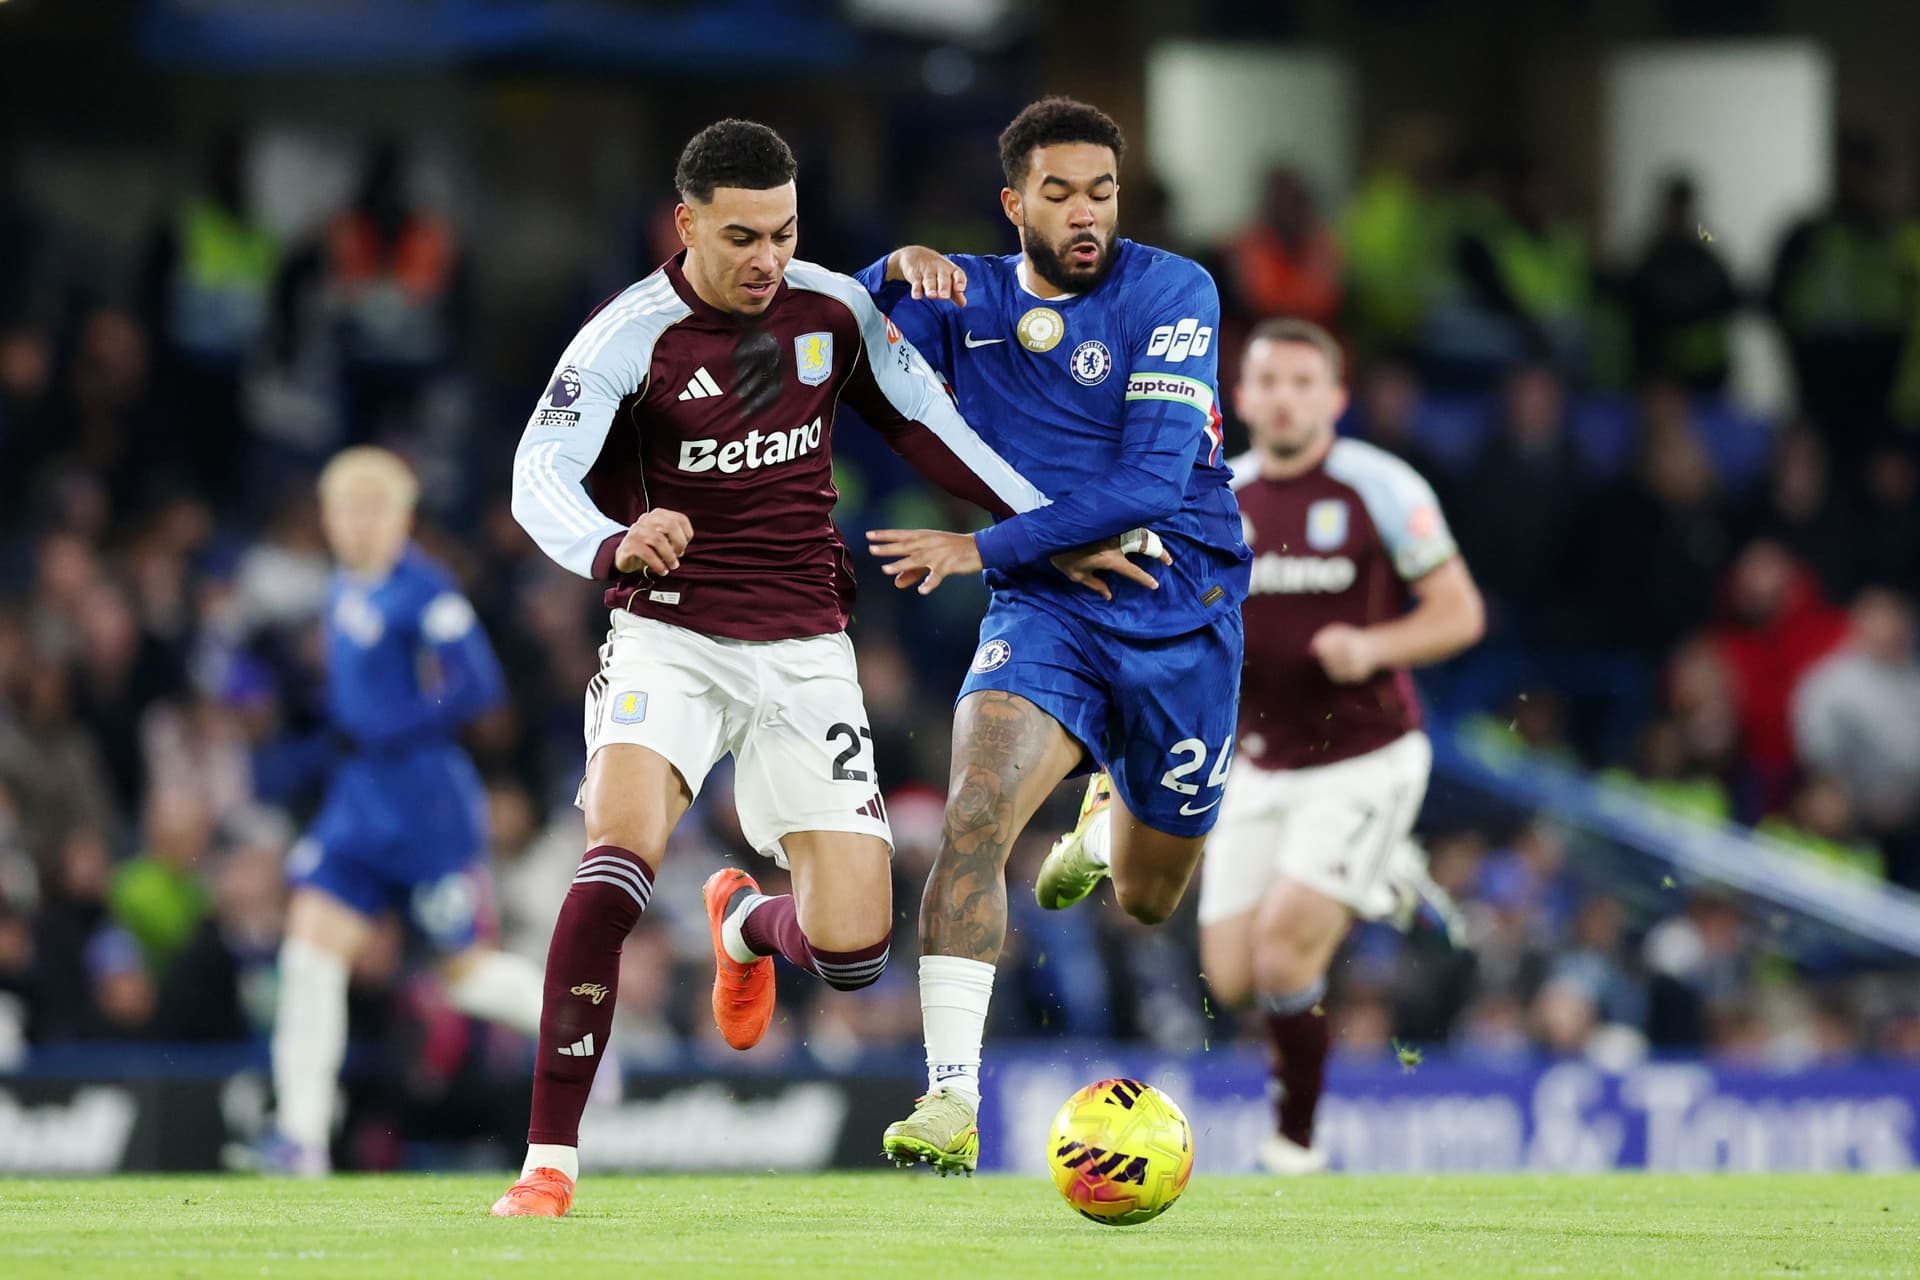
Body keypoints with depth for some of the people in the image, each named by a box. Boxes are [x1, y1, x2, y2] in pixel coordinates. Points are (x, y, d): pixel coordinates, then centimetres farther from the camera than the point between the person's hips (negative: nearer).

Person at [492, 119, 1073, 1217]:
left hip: (805, 651, 3)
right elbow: (540, 475, -25)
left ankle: (747, 922, 36)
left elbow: (924, 424, 12)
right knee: (621, 853, -30)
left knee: (853, 950, -5)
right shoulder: (631, 337, -14)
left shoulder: (837, 311, -2)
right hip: (671, 638, -3)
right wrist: (614, 547, -46)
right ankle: (550, 1161, -26)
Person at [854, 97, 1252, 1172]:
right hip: (1045, 610, 0)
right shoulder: (968, 301, 2)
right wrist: (896, 271, -21)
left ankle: (1111, 823, 54)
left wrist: (983, 548, -20)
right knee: (977, 813, -28)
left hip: (1180, 615, 0)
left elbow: (1149, 480, -17)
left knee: (1149, 901, 16)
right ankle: (952, 1101, -29)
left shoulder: (1172, 294, -9)